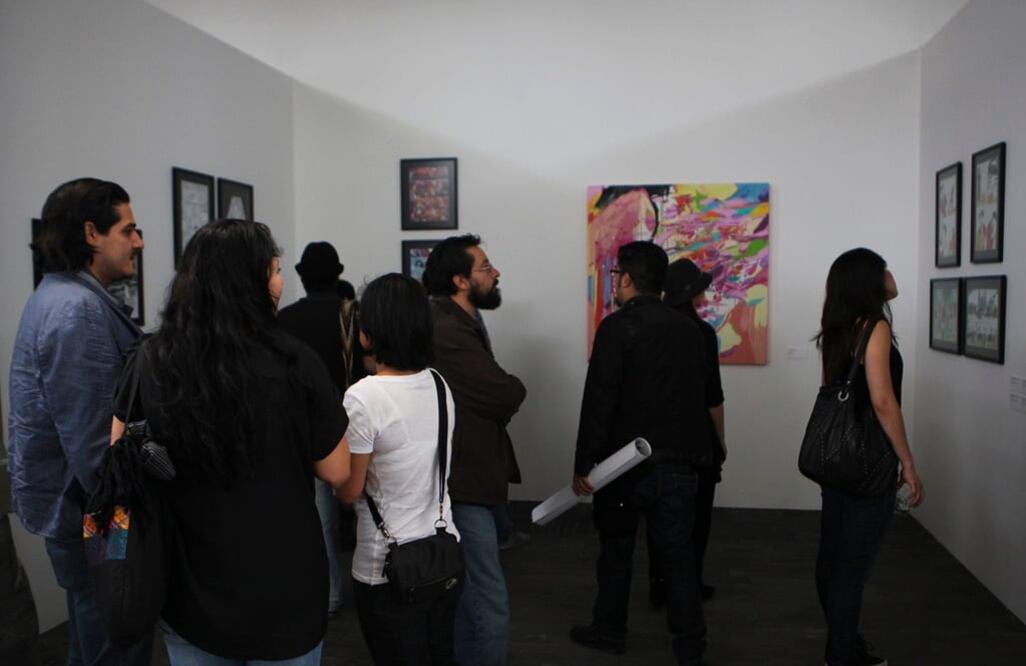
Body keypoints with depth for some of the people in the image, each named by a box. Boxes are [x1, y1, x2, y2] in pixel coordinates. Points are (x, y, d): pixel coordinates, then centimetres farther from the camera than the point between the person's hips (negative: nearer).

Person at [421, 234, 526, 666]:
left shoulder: (458, 324, 15)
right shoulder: (448, 332, -20)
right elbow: (507, 397, -20)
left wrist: (502, 394, -6)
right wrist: (515, 389, 1)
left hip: (463, 477, 11)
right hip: (462, 484, -11)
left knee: (465, 600, 21)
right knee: (489, 608, -8)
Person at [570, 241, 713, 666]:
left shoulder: (618, 327, -12)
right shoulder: (688, 329, 7)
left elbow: (599, 400, -17)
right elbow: (700, 397, 12)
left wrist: (583, 464, -13)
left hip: (625, 461, -4)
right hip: (680, 463, 4)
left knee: (616, 549, 14)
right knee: (678, 554, 10)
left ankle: (609, 631, 27)